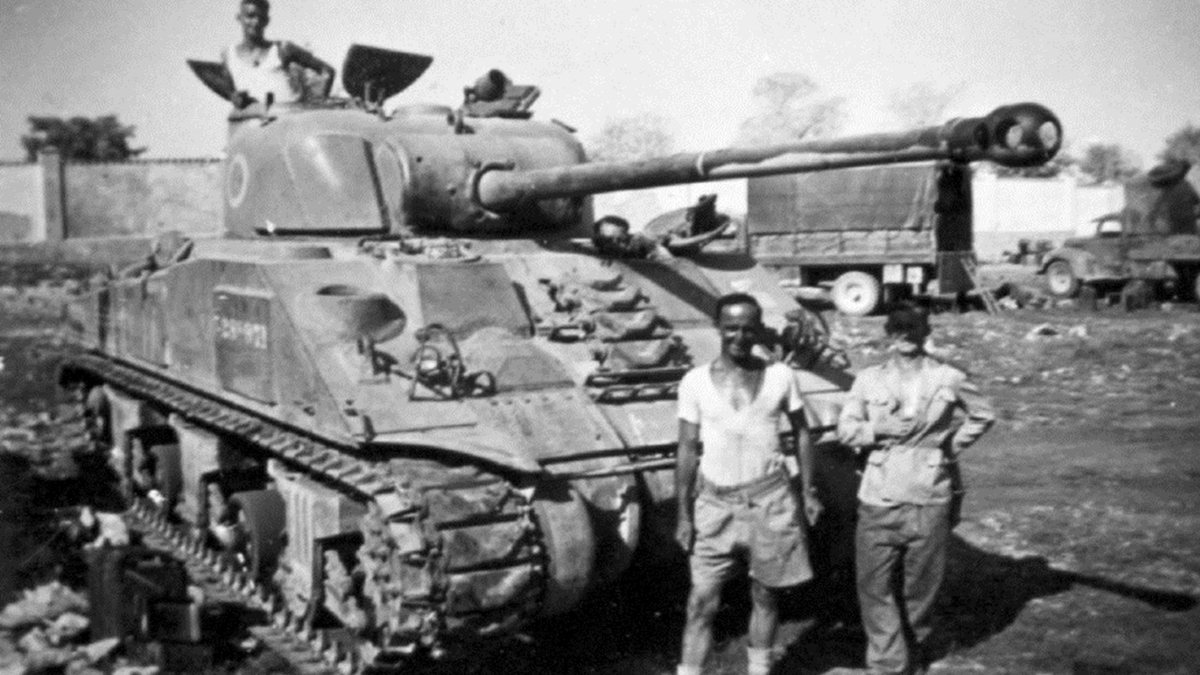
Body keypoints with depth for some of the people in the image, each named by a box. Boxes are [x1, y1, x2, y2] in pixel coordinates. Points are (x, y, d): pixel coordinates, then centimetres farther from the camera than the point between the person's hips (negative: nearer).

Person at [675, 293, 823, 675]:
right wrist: (684, 515, -1)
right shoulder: (696, 382, -2)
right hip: (715, 504, -1)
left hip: (769, 500, 1)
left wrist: (808, 491, 7)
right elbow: (687, 450, 1)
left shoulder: (779, 377, 0)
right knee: (702, 601, -2)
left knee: (764, 595, 12)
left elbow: (801, 433, 11)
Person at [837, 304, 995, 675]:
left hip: (930, 499, 0)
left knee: (921, 583, 8)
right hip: (879, 497, 0)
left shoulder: (949, 379, 4)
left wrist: (953, 446, 7)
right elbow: (845, 428, 3)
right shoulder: (868, 380, 6)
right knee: (874, 583, -4)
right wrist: (879, 429, -13)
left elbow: (983, 415, 16)